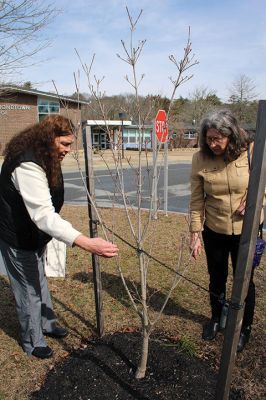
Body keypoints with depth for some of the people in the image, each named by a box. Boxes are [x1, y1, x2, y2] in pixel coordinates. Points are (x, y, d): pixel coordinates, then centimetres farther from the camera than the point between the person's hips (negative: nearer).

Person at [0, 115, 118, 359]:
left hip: (34, 233, 10)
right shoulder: (28, 165, -34)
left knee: (40, 280, 24)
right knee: (29, 289, 8)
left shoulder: (43, 157, -1)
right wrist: (86, 243, -55)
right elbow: (43, 215, -46)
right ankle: (33, 342, 33)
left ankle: (47, 323, 47)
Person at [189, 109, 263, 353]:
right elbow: (197, 200, -7)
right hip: (213, 231, 1)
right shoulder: (200, 159, -13)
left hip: (245, 231, -1)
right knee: (216, 278, 19)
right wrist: (195, 233, -7)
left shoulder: (252, 152, -15)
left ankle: (245, 328, 41)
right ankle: (216, 318, 47)